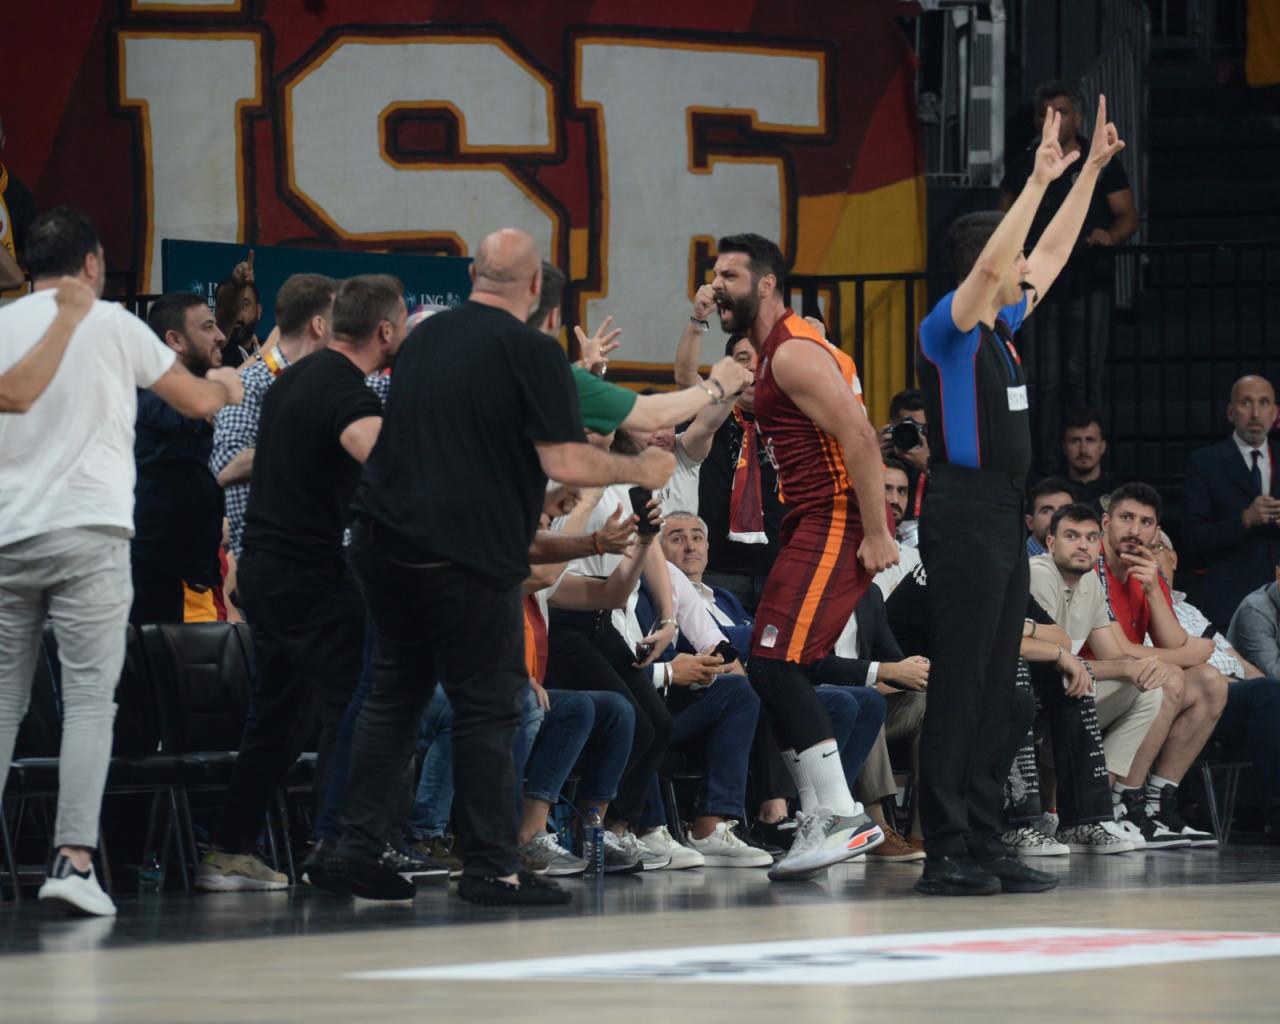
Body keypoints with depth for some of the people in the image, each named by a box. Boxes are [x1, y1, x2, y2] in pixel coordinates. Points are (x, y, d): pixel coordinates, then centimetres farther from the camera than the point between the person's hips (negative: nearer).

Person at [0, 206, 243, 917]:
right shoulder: (111, 325, 2)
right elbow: (197, 402, 13)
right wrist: (224, 385, 35)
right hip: (86, 533, -3)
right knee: (89, 698, -5)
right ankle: (73, 858, -16)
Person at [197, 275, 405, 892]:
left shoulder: (294, 378, 14)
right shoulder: (346, 391, -17)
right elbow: (378, 450, -38)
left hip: (265, 564, 9)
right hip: (314, 573, -9)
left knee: (279, 717, 14)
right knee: (349, 711, -5)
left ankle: (228, 853, 15)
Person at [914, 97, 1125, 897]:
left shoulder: (1002, 327, 15)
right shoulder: (950, 327, -9)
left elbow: (1053, 253, 24)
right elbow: (991, 263, -26)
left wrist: (1091, 171, 22)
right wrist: (1039, 178, -25)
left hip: (1005, 522, 9)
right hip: (965, 519, -9)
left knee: (995, 690, 8)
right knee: (958, 689, -9)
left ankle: (986, 847, 11)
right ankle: (947, 853, -10)